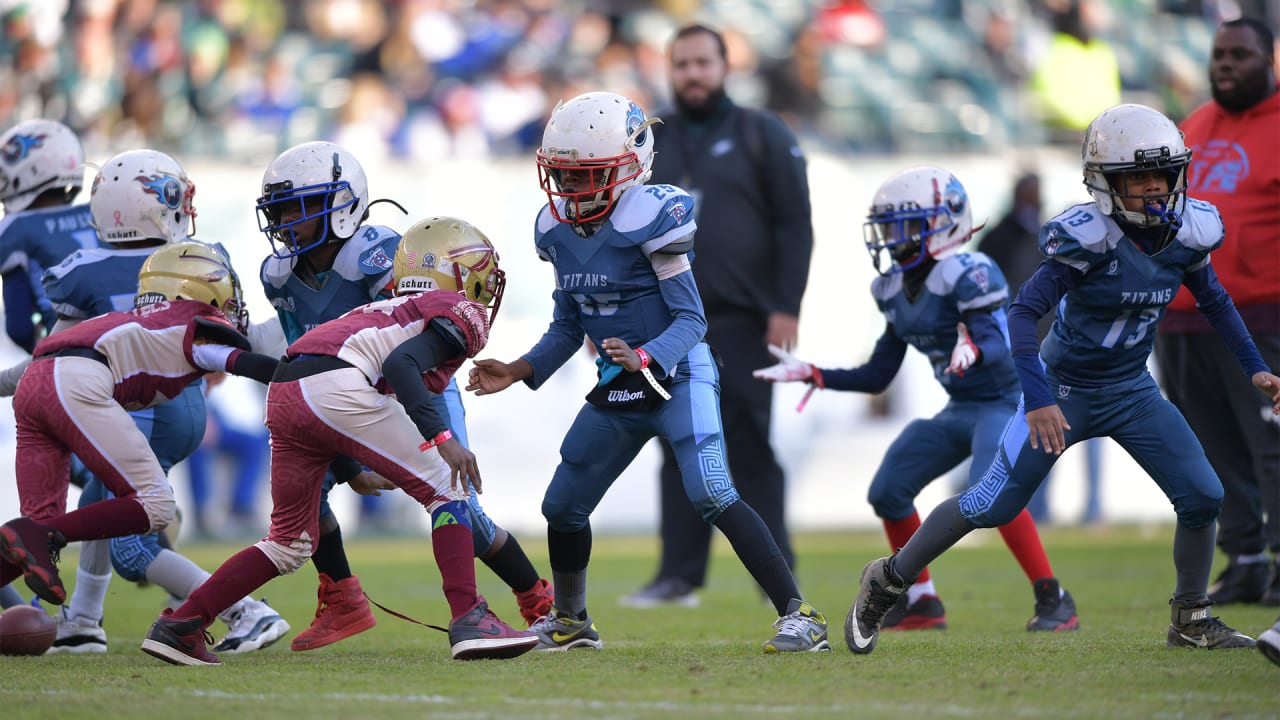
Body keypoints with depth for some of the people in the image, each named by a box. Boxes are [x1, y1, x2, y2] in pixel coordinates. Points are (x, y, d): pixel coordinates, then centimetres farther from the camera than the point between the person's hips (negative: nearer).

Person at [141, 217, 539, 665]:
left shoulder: (390, 310, 35)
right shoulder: (464, 314, 10)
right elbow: (403, 363, -9)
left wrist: (353, 470, 36)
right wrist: (442, 438, -16)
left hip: (281, 395, 8)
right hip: (336, 388, -8)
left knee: (291, 543, 20)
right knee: (446, 490, 4)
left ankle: (179, 626, 15)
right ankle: (469, 621, -6)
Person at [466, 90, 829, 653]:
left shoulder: (650, 218, -19)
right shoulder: (556, 231, 2)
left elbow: (691, 319, -19)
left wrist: (644, 359, -35)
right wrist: (516, 373, 3)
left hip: (677, 377, -8)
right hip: (615, 393, 8)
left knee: (711, 496, -24)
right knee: (562, 507, 13)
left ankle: (799, 616, -22)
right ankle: (570, 622, 37)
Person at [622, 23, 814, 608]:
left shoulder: (761, 136, 2)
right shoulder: (650, 144, 13)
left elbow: (794, 226, -2)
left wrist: (786, 308, -11)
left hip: (741, 321, -4)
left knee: (751, 450, -5)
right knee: (682, 451, 3)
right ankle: (680, 575, 7)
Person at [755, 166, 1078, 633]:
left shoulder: (968, 274, -22)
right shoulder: (897, 290, 5)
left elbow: (998, 344, -35)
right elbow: (877, 376, 11)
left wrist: (973, 351, -57)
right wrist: (809, 374, 6)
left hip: (1005, 401, -9)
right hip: (959, 411, 9)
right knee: (888, 491, 5)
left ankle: (1053, 601, -21)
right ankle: (921, 603, 20)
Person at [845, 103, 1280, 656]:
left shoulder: (1185, 233, -8)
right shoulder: (1087, 239, -26)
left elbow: (1214, 301, 12)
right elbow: (1024, 312, -28)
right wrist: (1037, 400, -36)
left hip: (1132, 392, 5)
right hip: (1064, 392, -5)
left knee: (1203, 497, -8)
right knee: (993, 505, -2)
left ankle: (1191, 620, 12)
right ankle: (887, 582, 17)